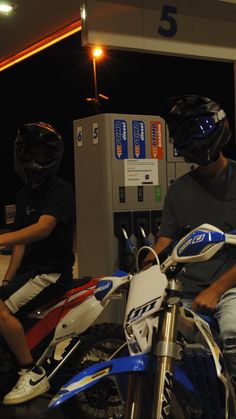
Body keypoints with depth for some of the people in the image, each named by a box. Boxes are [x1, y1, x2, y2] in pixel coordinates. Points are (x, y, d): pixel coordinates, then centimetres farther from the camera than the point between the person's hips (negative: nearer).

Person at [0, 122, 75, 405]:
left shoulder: (60, 190, -10)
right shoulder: (24, 195, 15)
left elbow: (43, 228, -28)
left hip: (53, 271, -8)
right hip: (29, 268, 9)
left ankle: (33, 375, -15)